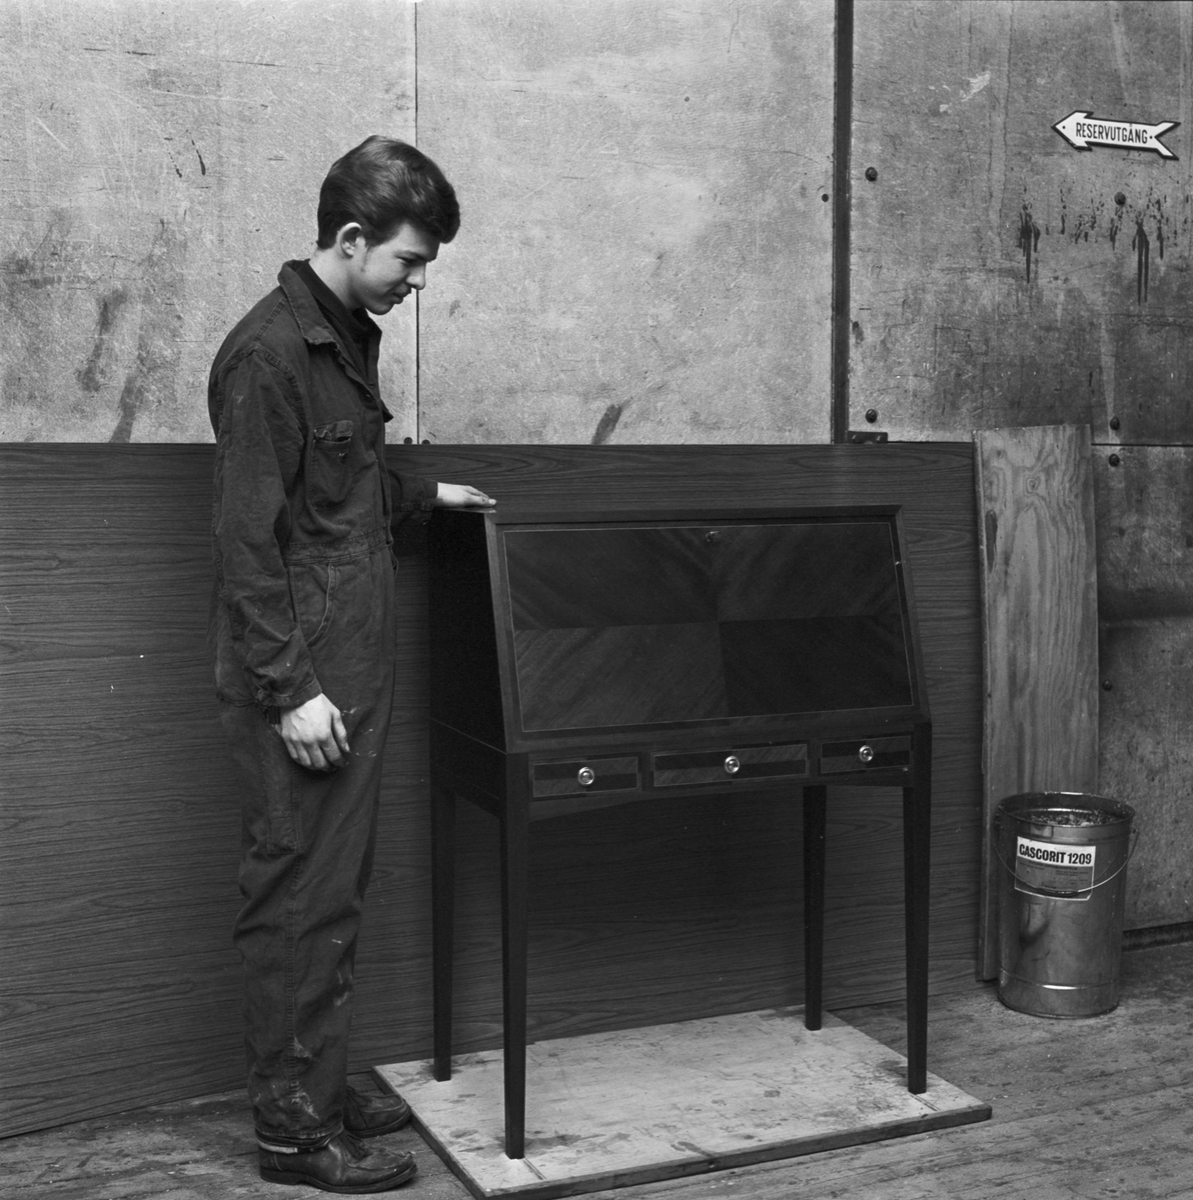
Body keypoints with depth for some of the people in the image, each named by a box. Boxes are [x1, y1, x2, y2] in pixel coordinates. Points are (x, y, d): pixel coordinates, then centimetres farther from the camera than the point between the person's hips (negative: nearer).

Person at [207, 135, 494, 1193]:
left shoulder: (350, 339, 14)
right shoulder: (269, 353, -15)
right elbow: (247, 537, -19)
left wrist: (425, 497, 20)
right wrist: (290, 688, -20)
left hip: (355, 669, 9)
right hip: (302, 683, -9)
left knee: (335, 893, 15)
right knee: (302, 898, 0)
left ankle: (324, 1090, 28)